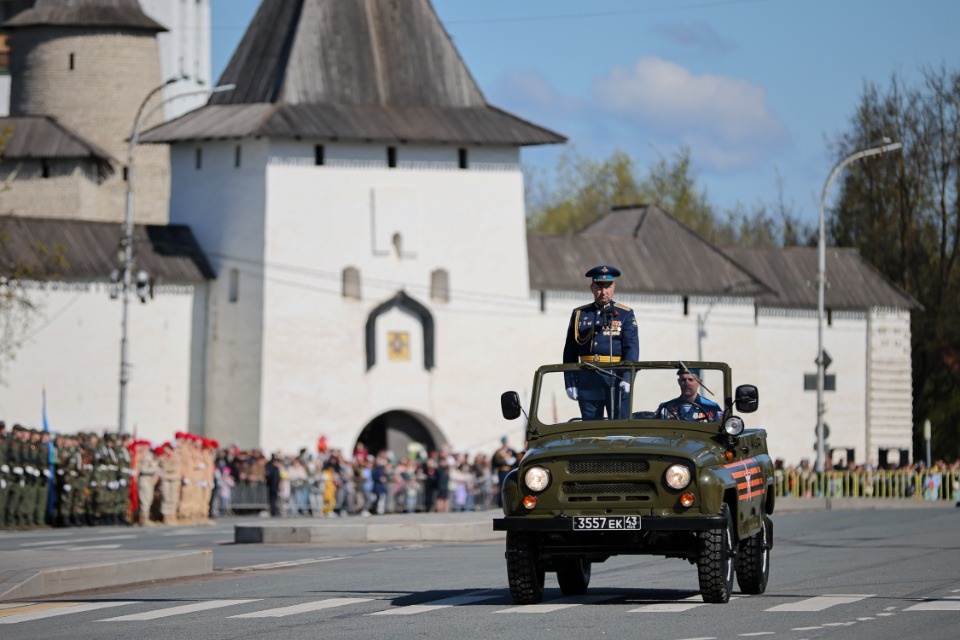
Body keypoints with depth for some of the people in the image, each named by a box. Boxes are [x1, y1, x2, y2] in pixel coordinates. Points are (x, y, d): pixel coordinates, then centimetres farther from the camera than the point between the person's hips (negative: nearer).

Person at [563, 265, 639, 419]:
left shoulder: (625, 314, 6)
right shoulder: (579, 314, 12)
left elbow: (632, 348, -4)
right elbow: (570, 353, 11)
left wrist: (627, 378, -17)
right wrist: (570, 382, 3)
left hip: (616, 379, -2)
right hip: (588, 382, 2)